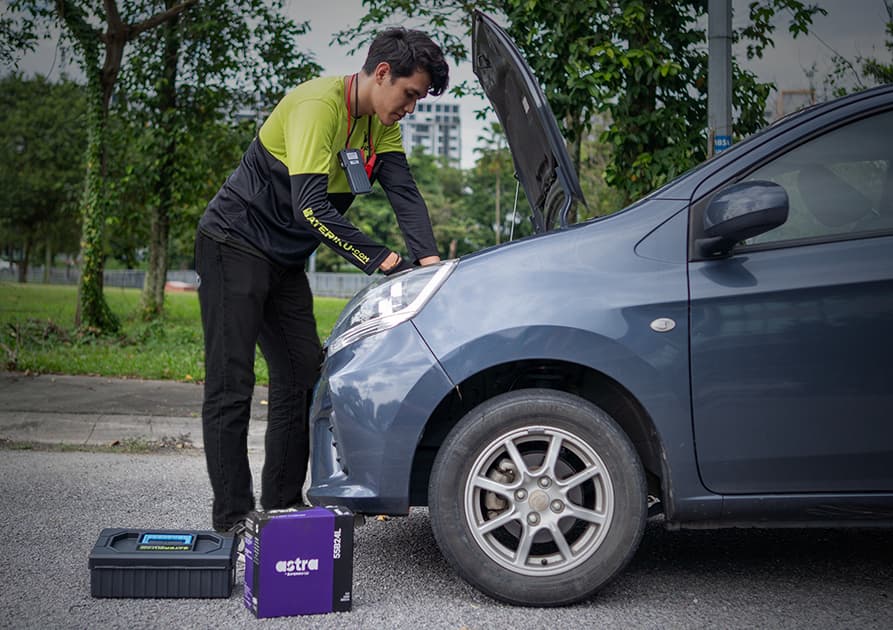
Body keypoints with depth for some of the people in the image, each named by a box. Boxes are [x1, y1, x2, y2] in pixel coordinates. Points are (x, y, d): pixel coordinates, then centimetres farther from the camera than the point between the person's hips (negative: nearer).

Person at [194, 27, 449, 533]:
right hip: (234, 244, -9)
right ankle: (233, 520, -6)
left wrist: (429, 258, -21)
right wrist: (381, 259, -31)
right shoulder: (318, 106, -23)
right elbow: (311, 208, -31)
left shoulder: (381, 123, 4)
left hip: (285, 261, 9)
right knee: (231, 389, -9)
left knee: (302, 379, 6)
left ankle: (283, 509, 12)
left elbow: (404, 191, -5)